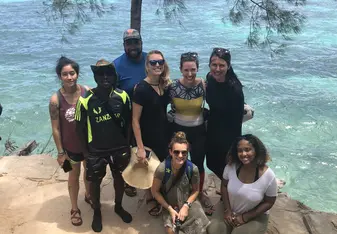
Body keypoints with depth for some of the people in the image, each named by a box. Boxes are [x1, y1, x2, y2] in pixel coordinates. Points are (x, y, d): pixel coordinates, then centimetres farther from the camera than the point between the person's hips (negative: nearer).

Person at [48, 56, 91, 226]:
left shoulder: (88, 92, -15)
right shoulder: (56, 99, -21)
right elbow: (56, 129, -13)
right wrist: (60, 152, -8)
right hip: (71, 146, -2)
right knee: (74, 175, 18)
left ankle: (88, 195, 54)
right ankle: (74, 208, 39)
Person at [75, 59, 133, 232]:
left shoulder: (122, 96, -9)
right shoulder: (85, 100, -17)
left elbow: (128, 122, 1)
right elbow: (81, 128, -8)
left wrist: (127, 145, 2)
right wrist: (87, 151, -5)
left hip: (119, 149, 3)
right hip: (96, 151, -2)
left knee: (119, 178, 20)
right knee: (95, 182, 14)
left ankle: (118, 207, 47)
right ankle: (97, 212, 40)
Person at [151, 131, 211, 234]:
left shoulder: (193, 169, -19)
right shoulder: (162, 169, -23)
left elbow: (195, 190, -1)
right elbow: (155, 191, -10)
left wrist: (186, 206, -14)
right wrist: (170, 209, -13)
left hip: (188, 202, 1)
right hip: (169, 205, -1)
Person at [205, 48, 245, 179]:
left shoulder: (235, 89, -27)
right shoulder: (210, 79, -10)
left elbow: (237, 120, -20)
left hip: (227, 136, -6)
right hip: (212, 132, 6)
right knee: (212, 166, 25)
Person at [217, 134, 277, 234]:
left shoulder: (268, 175, -21)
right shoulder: (231, 166, -13)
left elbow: (269, 202, -10)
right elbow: (224, 185, 3)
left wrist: (245, 217, -12)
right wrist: (227, 210, -7)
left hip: (255, 217, -3)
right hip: (230, 212, 3)